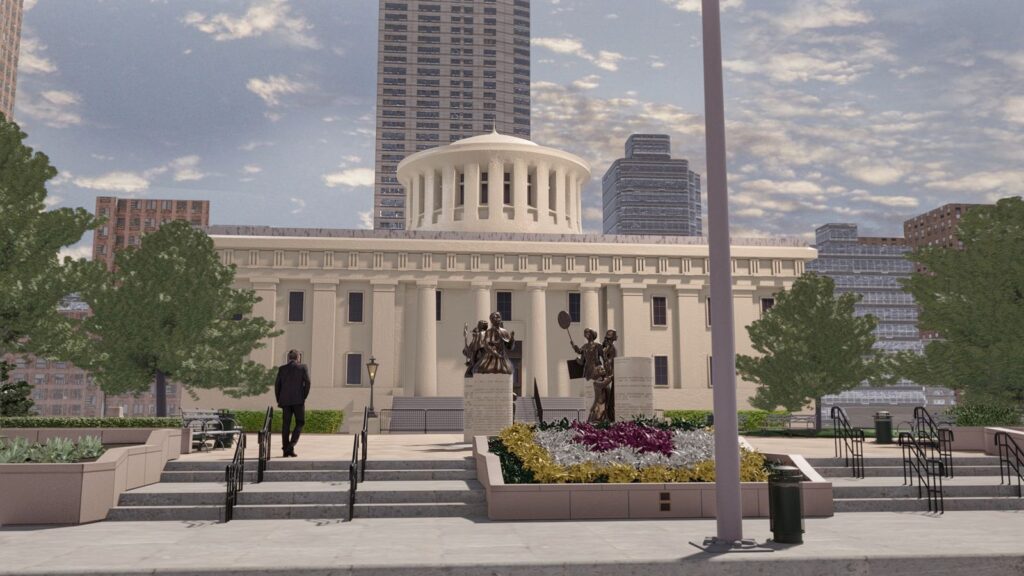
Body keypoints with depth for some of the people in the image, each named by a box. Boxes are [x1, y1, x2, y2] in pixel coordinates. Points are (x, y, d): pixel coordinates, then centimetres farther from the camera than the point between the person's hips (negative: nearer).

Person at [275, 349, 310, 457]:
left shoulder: (282, 369, 9)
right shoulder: (303, 368, 1)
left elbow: (277, 385, 6)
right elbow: (307, 383, -7)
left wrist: (279, 400, 12)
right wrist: (304, 397, 0)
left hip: (285, 401, 3)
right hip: (298, 400, -3)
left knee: (286, 424, 6)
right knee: (300, 423, 5)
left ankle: (285, 450, 4)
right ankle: (291, 446, -11)